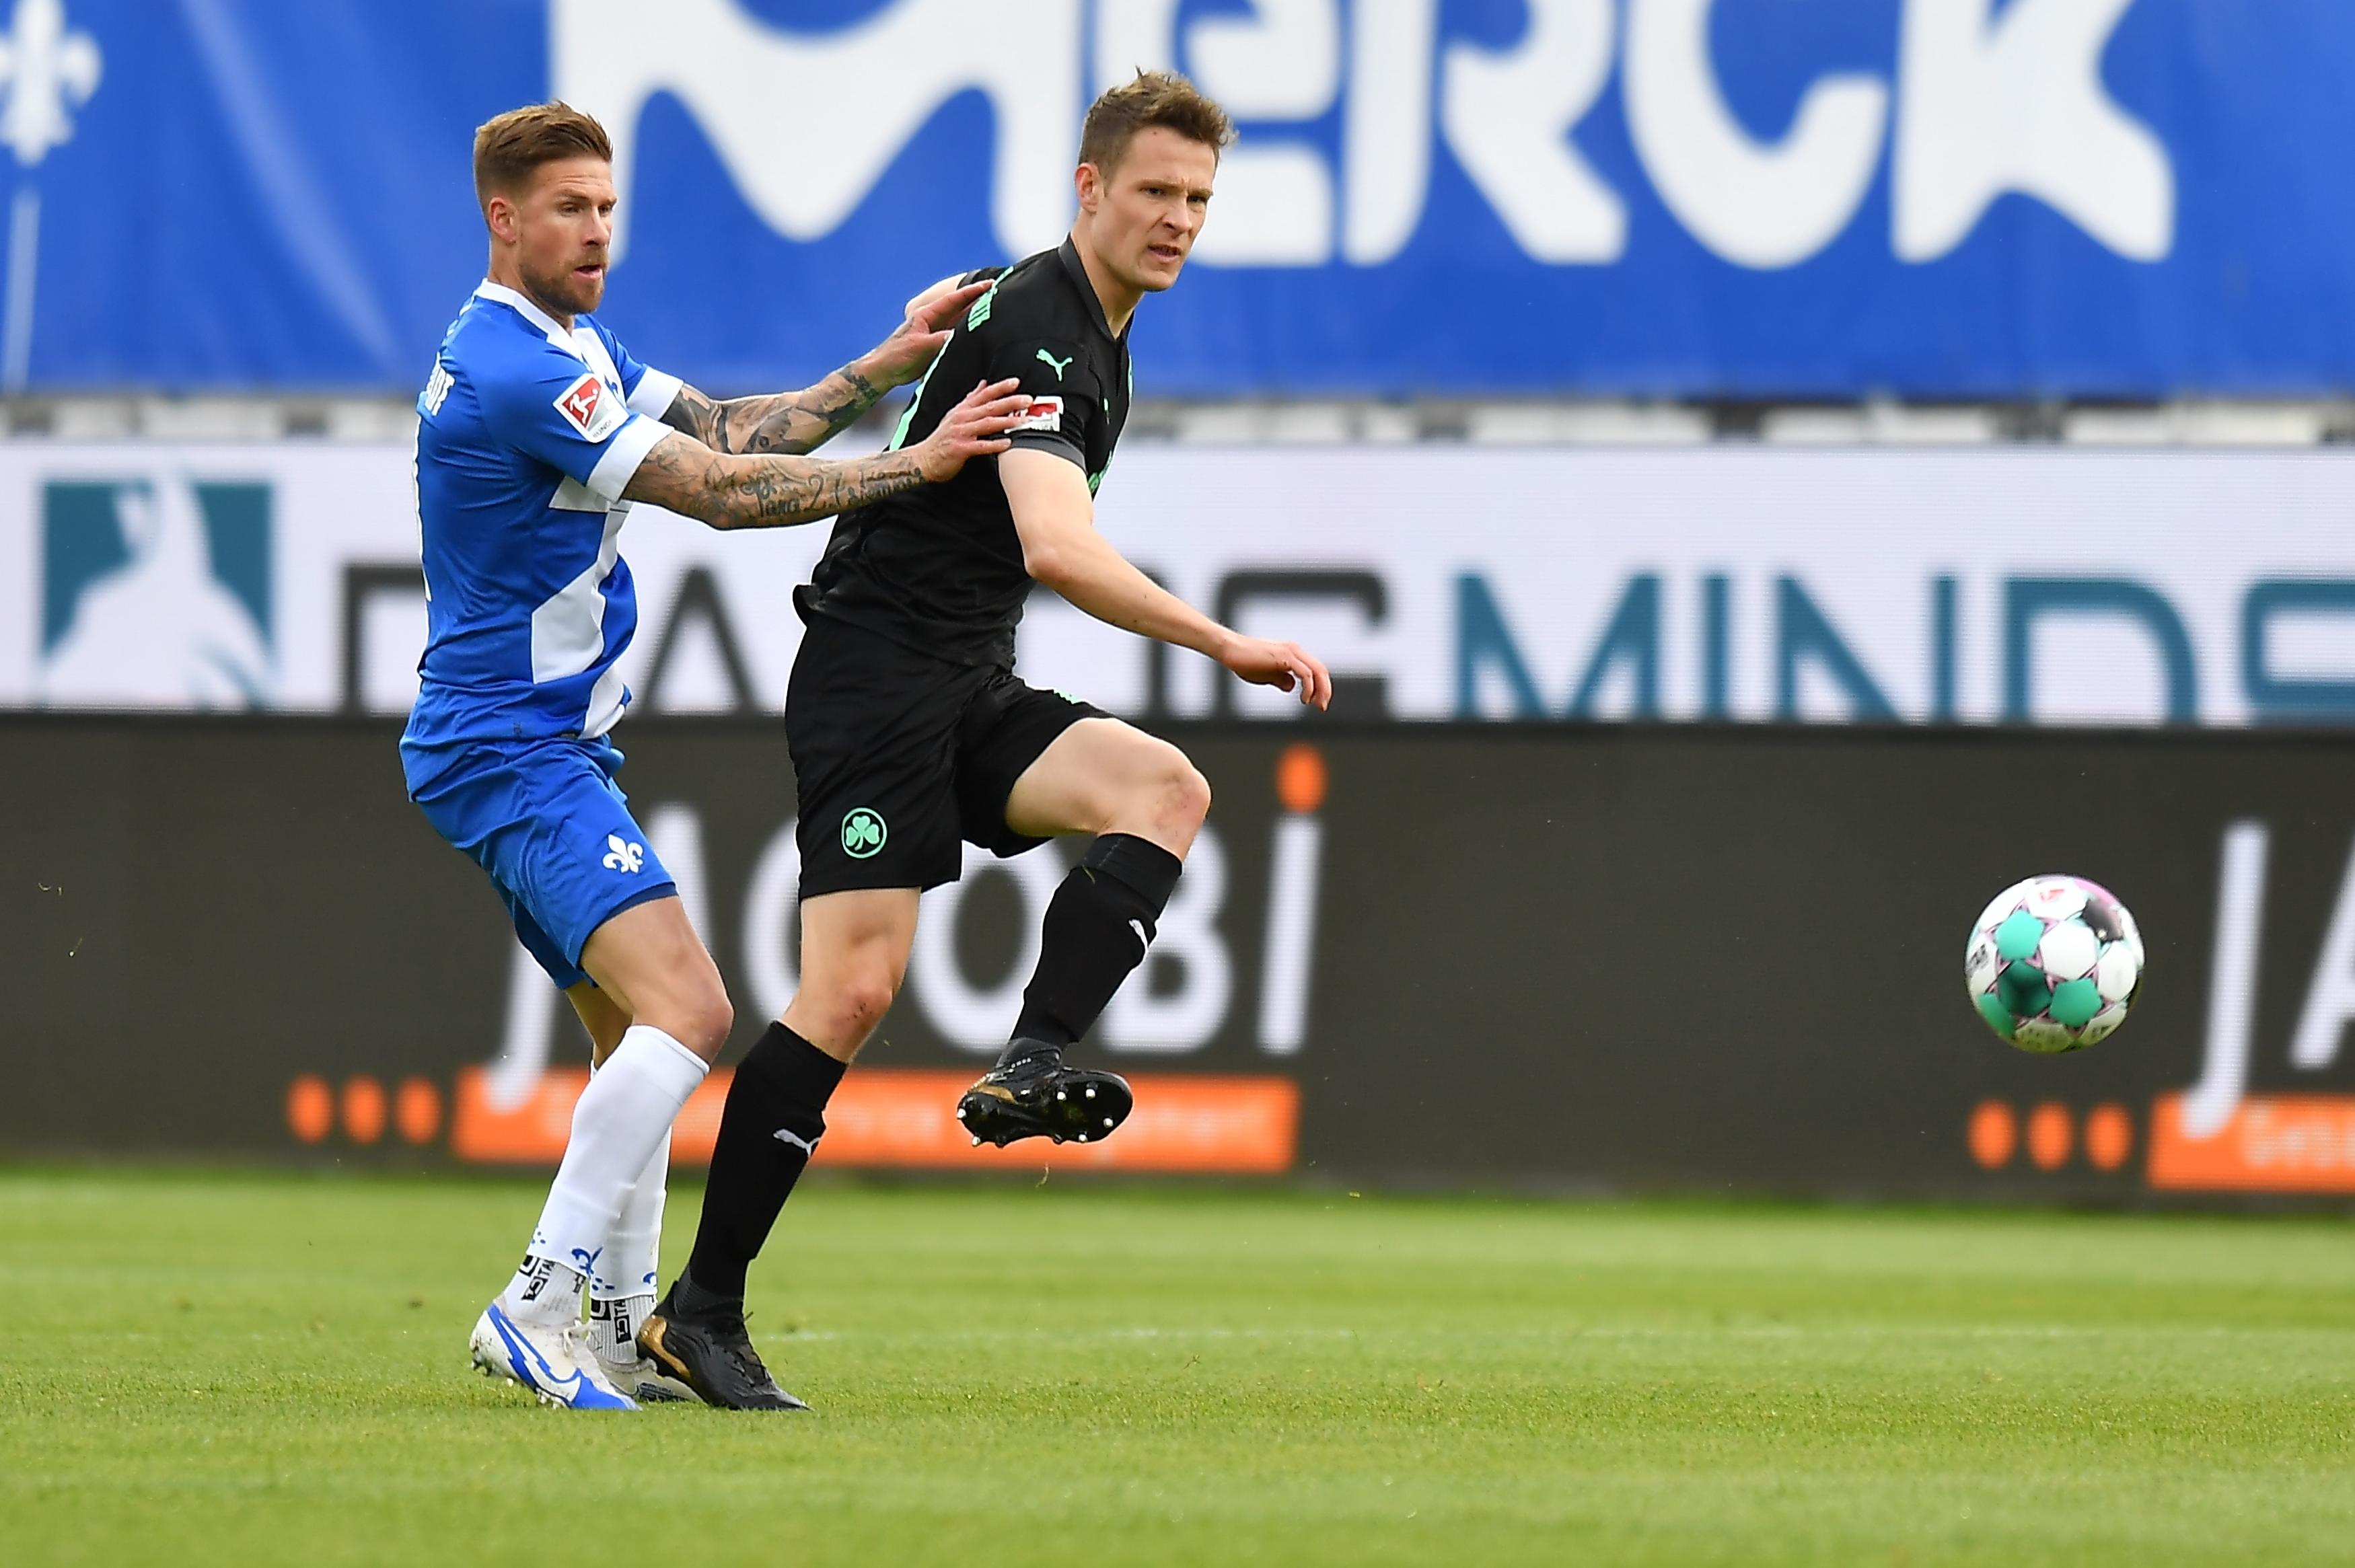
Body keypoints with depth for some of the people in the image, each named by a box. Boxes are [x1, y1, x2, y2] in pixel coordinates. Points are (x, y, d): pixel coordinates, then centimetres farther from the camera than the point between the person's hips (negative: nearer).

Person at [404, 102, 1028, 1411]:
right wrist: (919, 465, -18)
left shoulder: (574, 344, 15)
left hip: (559, 748, 11)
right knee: (687, 1010, -23)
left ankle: (622, 1330, 20)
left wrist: (883, 370, 1)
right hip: (512, 751, -11)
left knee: (640, 1032, 17)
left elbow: (724, 432, 12)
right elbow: (721, 493, -21)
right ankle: (536, 1309, -26)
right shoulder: (516, 369, -19)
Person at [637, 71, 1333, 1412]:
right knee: (855, 989, -15)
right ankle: (700, 1312, -9)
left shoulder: (1097, 334, 15)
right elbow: (1056, 549, -29)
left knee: (1166, 788, -18)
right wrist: (1228, 646, -29)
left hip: (971, 689, 9)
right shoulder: (1036, 324, -17)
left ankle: (1032, 1067, -28)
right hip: (876, 677, -9)